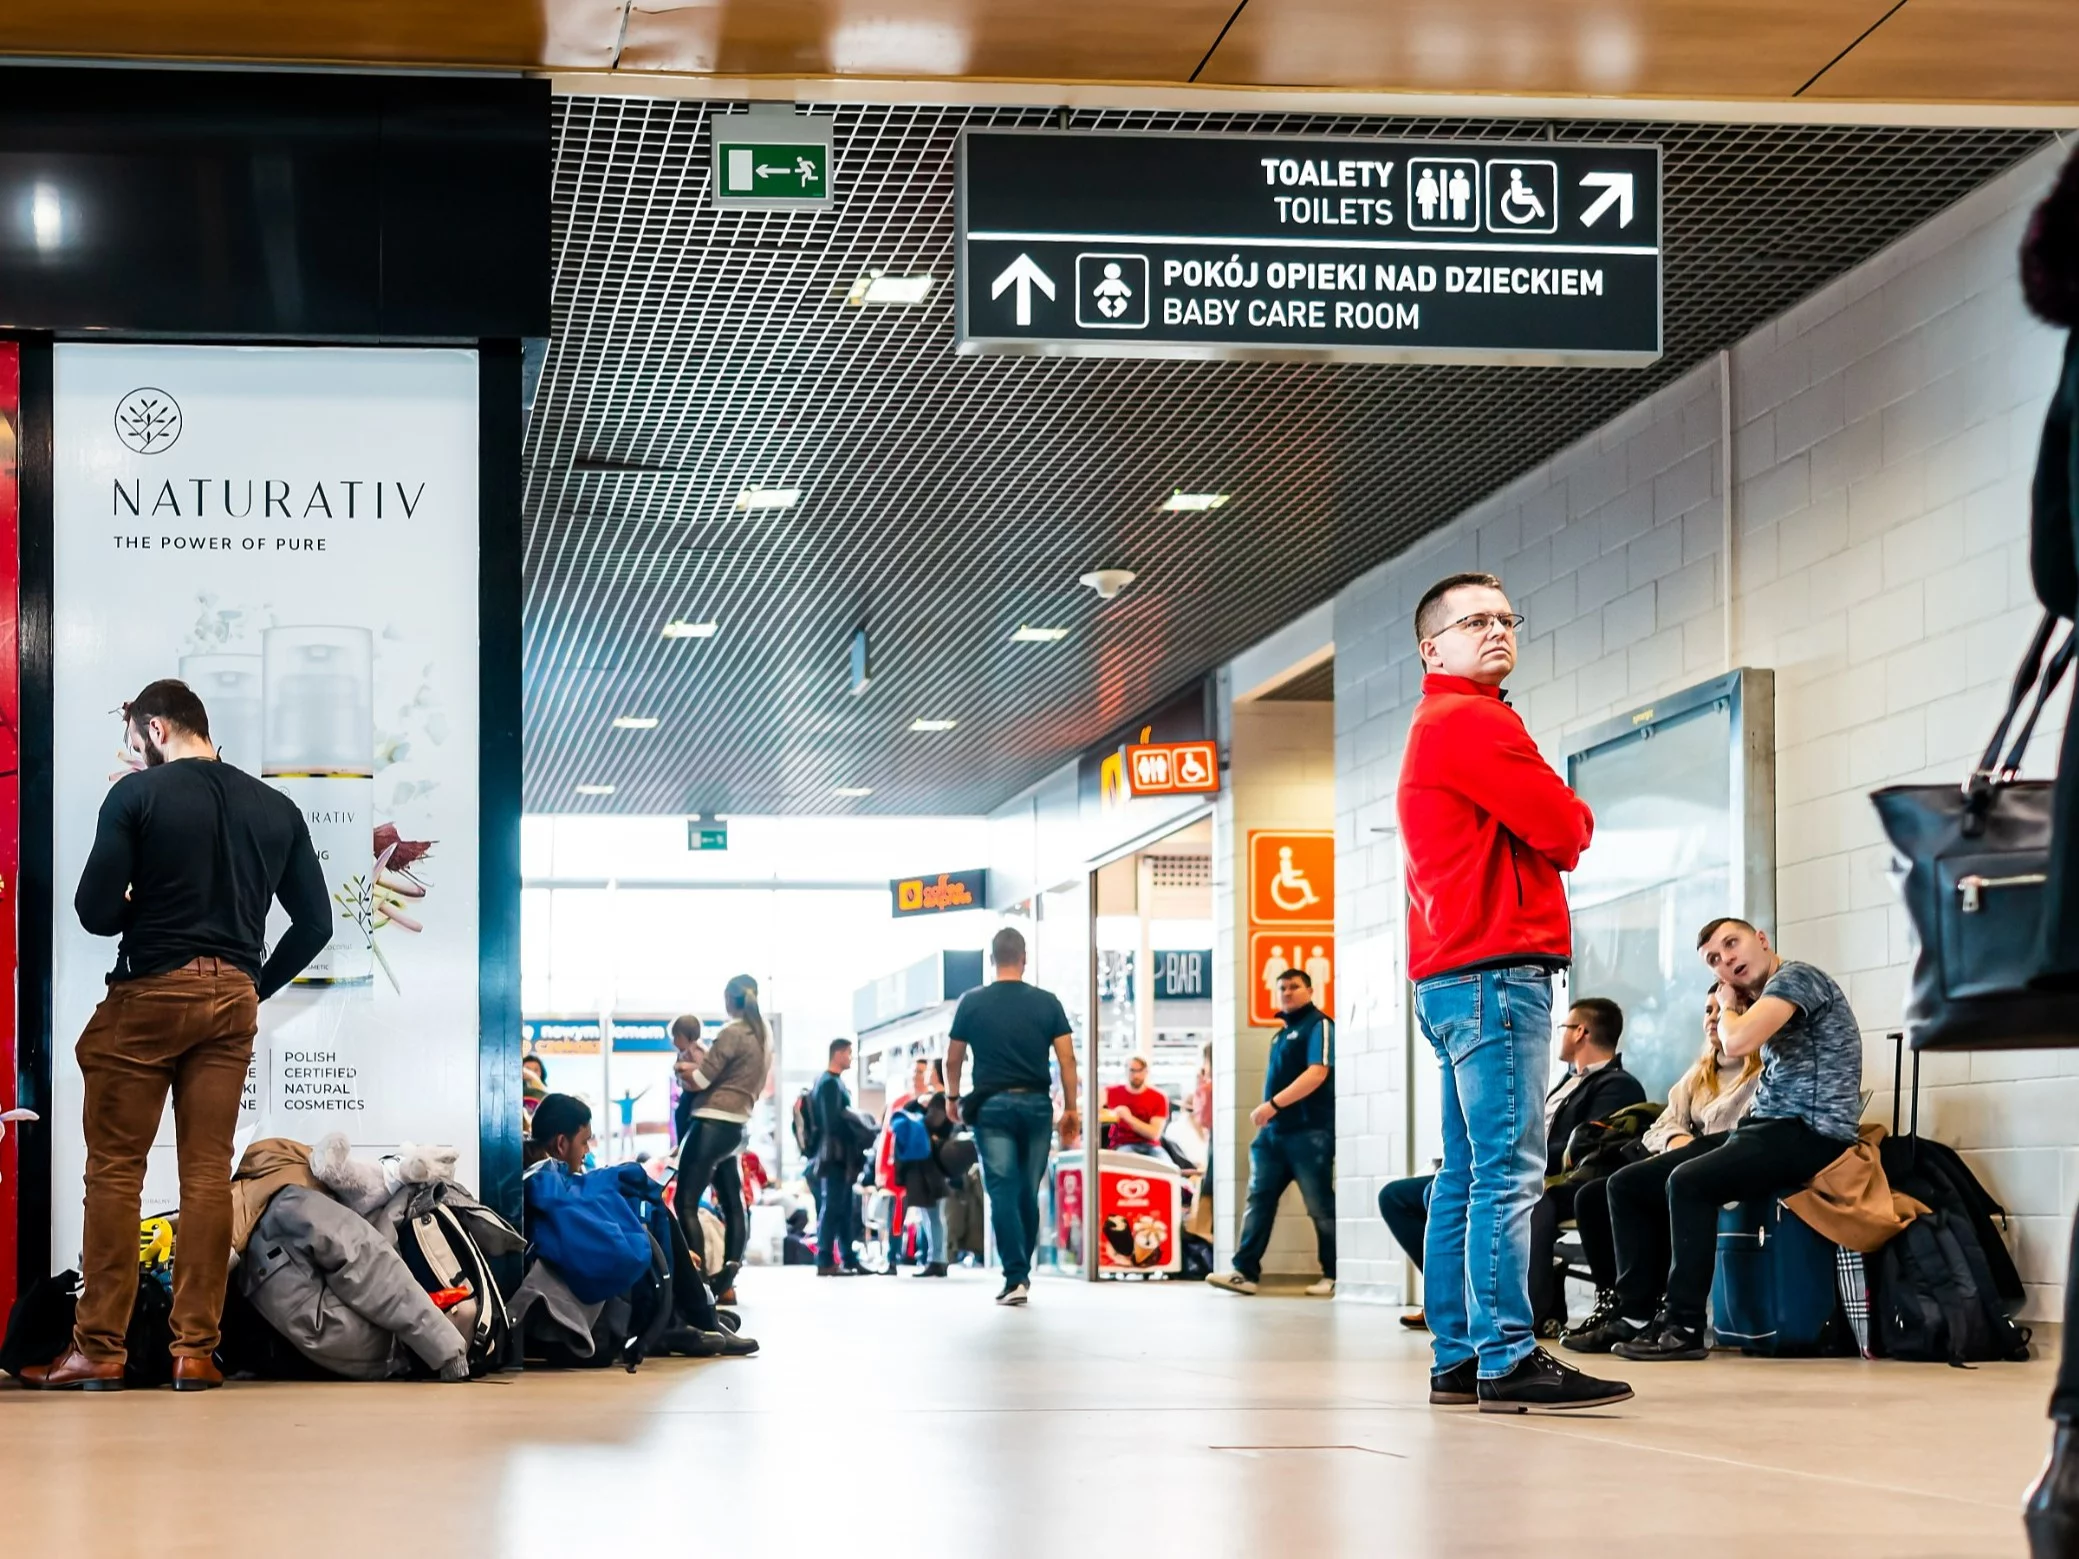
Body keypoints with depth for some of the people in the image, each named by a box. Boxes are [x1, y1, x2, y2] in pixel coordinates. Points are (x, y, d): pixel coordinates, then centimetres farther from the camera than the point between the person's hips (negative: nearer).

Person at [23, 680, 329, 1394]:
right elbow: (316, 921, 9)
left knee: (114, 1169, 2)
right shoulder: (277, 809, 7)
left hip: (149, 991, -4)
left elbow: (95, 910, -9)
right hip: (232, 1001, 4)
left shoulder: (137, 794, -6)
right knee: (208, 1171, 5)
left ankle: (100, 1349, 2)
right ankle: (195, 1351, 4)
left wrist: (144, 906, 11)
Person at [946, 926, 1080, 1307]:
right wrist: (1071, 1108, 7)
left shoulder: (972, 1003, 0)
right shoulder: (1047, 1003, 2)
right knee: (1029, 1193, 12)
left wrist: (953, 1097, 23)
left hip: (992, 1105, -2)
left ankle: (1015, 1277, -15)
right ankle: (1022, 1272, 20)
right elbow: (1067, 1058, 0)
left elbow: (954, 1059, 7)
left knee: (1003, 1192, -5)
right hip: (1036, 1104, 2)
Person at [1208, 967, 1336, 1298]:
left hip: (1309, 1131, -8)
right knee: (1258, 1200, 0)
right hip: (1274, 1131, 8)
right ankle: (1245, 1272, -3)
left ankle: (1333, 1276, 4)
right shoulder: (1282, 1033, 21)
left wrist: (1273, 1104, -20)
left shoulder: (1318, 1025, -4)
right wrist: (1267, 1115, 11)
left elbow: (1317, 1074, -17)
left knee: (1321, 1206, -3)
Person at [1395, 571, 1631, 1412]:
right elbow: (1564, 828, -12)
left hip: (1453, 977, 11)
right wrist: (1573, 817, 9)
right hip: (1495, 969, -11)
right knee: (1509, 1172, -14)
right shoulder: (1471, 721, -8)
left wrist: (1555, 825, 3)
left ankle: (1457, 1360, 11)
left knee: (1465, 1175, 9)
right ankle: (1508, 1360, -17)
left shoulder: (1436, 728, 26)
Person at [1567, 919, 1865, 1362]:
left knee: (1689, 1180, -33)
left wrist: (1730, 1006, -2)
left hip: (1811, 1131, -10)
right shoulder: (1764, 1003, 22)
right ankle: (1637, 1315, 1)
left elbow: (1737, 1042, -21)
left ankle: (1684, 1326, -28)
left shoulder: (1796, 977, -8)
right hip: (1765, 1127, 10)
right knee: (1628, 1183, 5)